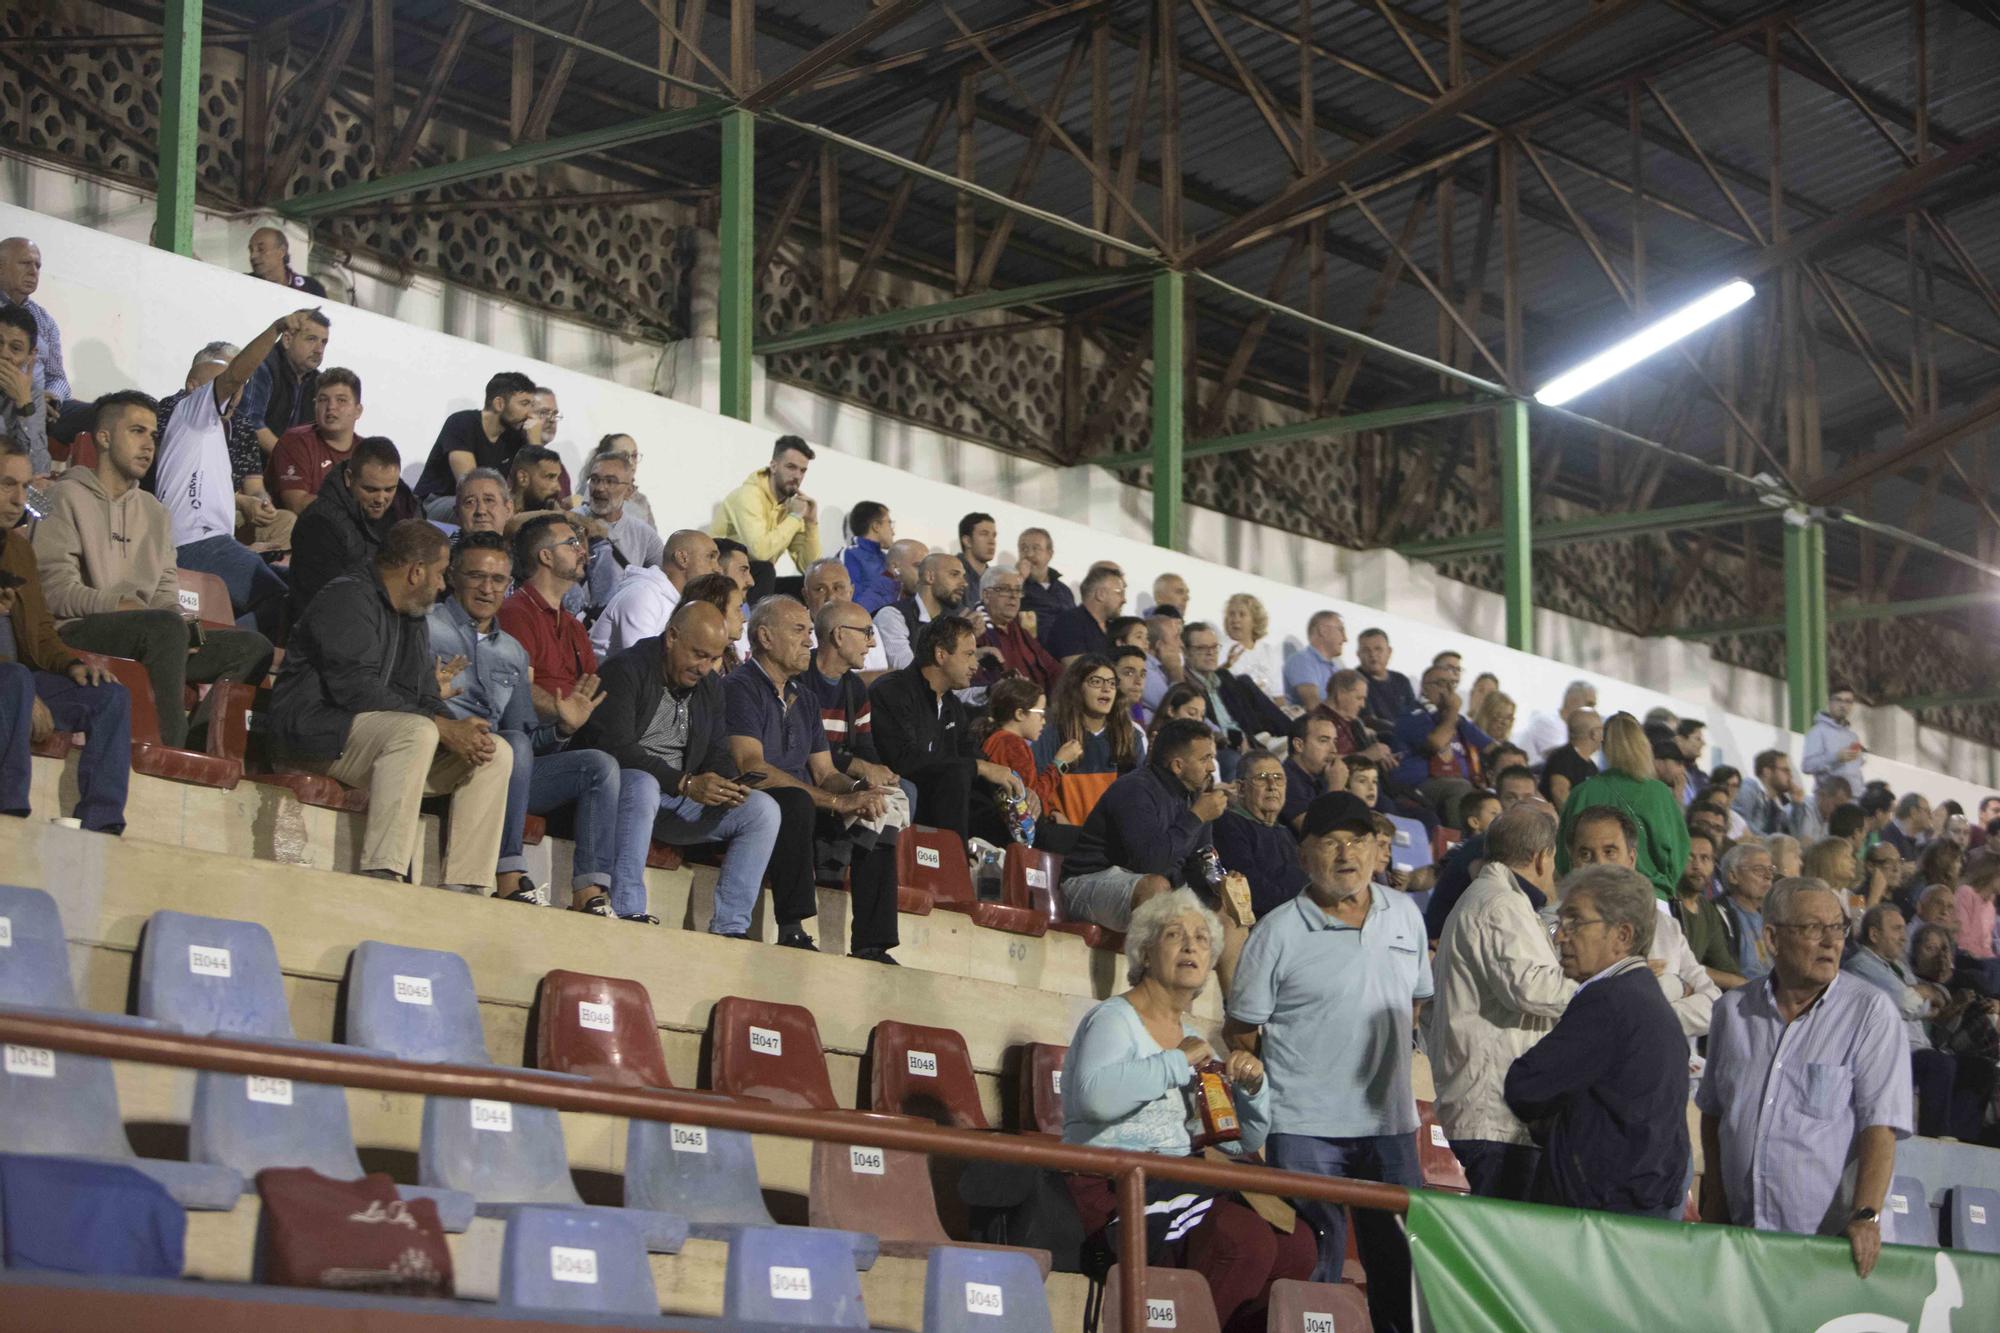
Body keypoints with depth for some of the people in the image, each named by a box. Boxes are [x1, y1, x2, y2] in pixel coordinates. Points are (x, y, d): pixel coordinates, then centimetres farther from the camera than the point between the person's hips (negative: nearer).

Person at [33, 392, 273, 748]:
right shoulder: (68, 498, 3)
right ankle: (171, 748, -37)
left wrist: (182, 622, -5)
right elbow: (55, 589, -9)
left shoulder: (154, 512, 25)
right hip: (77, 633, -7)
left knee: (254, 647, -10)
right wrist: (117, 604, -20)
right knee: (166, 625, -37)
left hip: (147, 637, 7)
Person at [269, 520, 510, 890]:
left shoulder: (412, 620, 21)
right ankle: (381, 871, -42)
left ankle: (462, 886, -11)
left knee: (494, 755, -2)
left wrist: (456, 729, -9)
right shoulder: (348, 599, -10)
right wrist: (443, 728, -23)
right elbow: (356, 689, -22)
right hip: (315, 731, -9)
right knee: (416, 731, -36)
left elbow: (427, 699, 16)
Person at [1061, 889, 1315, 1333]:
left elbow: (1243, 1142, 23)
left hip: (1178, 1187, 8)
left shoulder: (1194, 1038, 21)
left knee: (1295, 1242, -15)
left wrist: (1252, 1086, 2)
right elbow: (1096, 1095, -27)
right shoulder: (1114, 1020, -3)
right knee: (1246, 1239, -29)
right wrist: (1178, 1062, -16)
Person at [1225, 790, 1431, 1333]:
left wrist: (1370, 1045, 12)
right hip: (1306, 1128, -4)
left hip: (1390, 1124, 4)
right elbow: (1242, 1030, -2)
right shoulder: (1279, 931, -7)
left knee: (1403, 1266, 10)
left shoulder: (1405, 914, 8)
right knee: (1313, 1273, -2)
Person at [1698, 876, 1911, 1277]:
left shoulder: (1871, 1013, -5)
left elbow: (1881, 1125, -13)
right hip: (1741, 1232, 4)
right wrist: (1714, 1199, 12)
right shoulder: (1734, 1010, 8)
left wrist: (1866, 1216, -24)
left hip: (1830, 1241, -4)